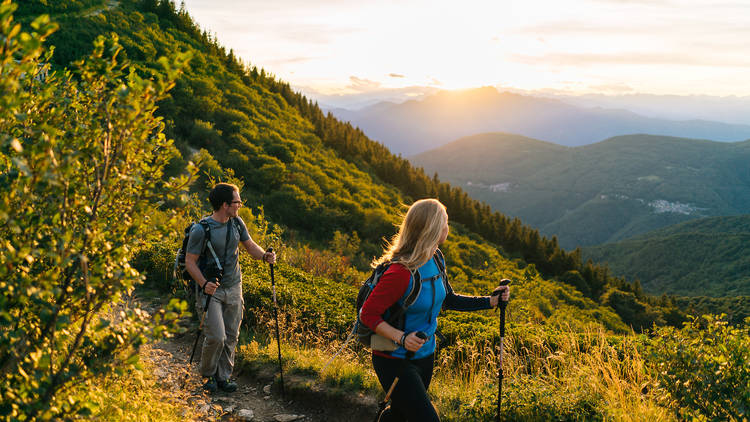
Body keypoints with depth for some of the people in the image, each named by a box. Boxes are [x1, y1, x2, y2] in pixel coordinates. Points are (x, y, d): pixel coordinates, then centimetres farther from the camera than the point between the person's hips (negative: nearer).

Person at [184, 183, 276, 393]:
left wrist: (265, 256, -10)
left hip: (233, 288, 6)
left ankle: (223, 377, 24)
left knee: (231, 336, 8)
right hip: (211, 290, -5)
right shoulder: (201, 230, -17)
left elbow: (250, 245, 11)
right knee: (216, 337, -9)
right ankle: (208, 375, 17)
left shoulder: (237, 223, 1)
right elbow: (190, 261, -12)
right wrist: (204, 284, -25)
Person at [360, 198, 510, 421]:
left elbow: (448, 300, 12)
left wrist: (491, 301, 5)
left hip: (425, 356, 8)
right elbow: (368, 314, -22)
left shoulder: (436, 259, -1)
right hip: (395, 361, -8)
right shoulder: (401, 273, -28)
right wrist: (401, 338, -33)